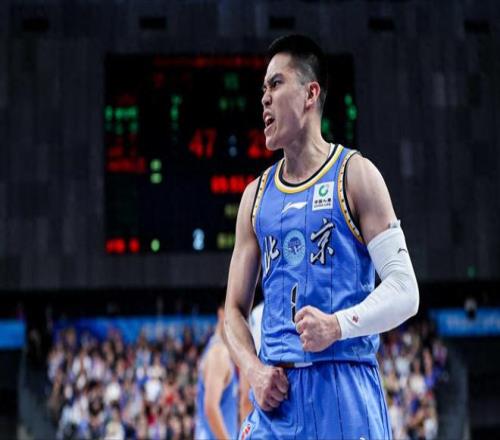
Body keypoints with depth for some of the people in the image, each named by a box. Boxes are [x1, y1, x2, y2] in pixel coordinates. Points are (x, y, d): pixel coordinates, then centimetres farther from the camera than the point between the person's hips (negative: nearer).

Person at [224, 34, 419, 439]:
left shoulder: (354, 175, 1)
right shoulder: (256, 195, 14)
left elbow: (404, 291, -5)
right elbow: (235, 308, 16)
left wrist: (339, 325, -20)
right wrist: (253, 370, -2)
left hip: (345, 387, -4)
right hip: (276, 393, 4)